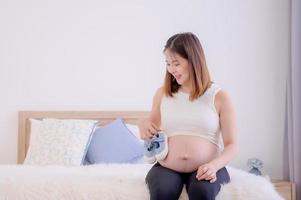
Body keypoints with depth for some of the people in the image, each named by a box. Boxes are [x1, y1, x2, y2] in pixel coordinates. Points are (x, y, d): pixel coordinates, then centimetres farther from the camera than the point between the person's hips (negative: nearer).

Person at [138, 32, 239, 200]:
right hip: (167, 167, 2)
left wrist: (214, 165, -20)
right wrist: (143, 124, 1)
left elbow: (232, 145, 0)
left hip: (205, 169, -2)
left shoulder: (219, 97, 1)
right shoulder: (162, 94, 10)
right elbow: (152, 133, 25)